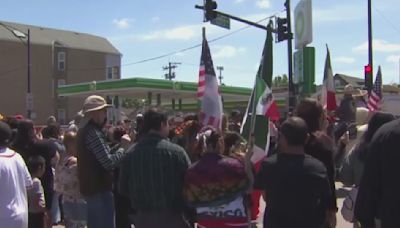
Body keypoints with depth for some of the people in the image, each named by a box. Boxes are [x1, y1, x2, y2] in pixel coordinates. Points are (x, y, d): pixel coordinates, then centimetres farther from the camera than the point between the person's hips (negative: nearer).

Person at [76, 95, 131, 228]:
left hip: (90, 187, 10)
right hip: (99, 188, -10)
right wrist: (123, 147, -13)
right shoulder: (94, 133, -20)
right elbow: (109, 163, -25)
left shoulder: (84, 130, 12)